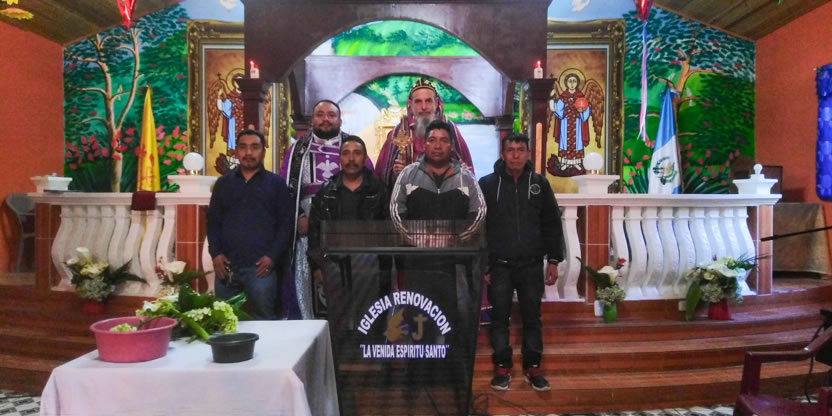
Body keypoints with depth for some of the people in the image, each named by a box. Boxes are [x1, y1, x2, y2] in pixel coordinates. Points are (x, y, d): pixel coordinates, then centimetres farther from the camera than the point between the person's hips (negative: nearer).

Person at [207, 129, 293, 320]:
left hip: (261, 266, -3)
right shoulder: (223, 183, 14)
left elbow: (285, 223, 1)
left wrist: (272, 256, -9)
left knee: (264, 320, 0)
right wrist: (215, 253, 0)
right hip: (226, 266, 3)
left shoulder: (276, 183, 5)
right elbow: (213, 221, 13)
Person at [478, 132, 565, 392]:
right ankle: (502, 367, 19)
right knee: (500, 318, 6)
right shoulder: (487, 184, -1)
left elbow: (552, 224, 8)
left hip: (532, 265, 1)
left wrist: (553, 260, 3)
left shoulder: (539, 183, 4)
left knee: (532, 318, 9)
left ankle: (533, 367, 23)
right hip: (499, 266, -1)